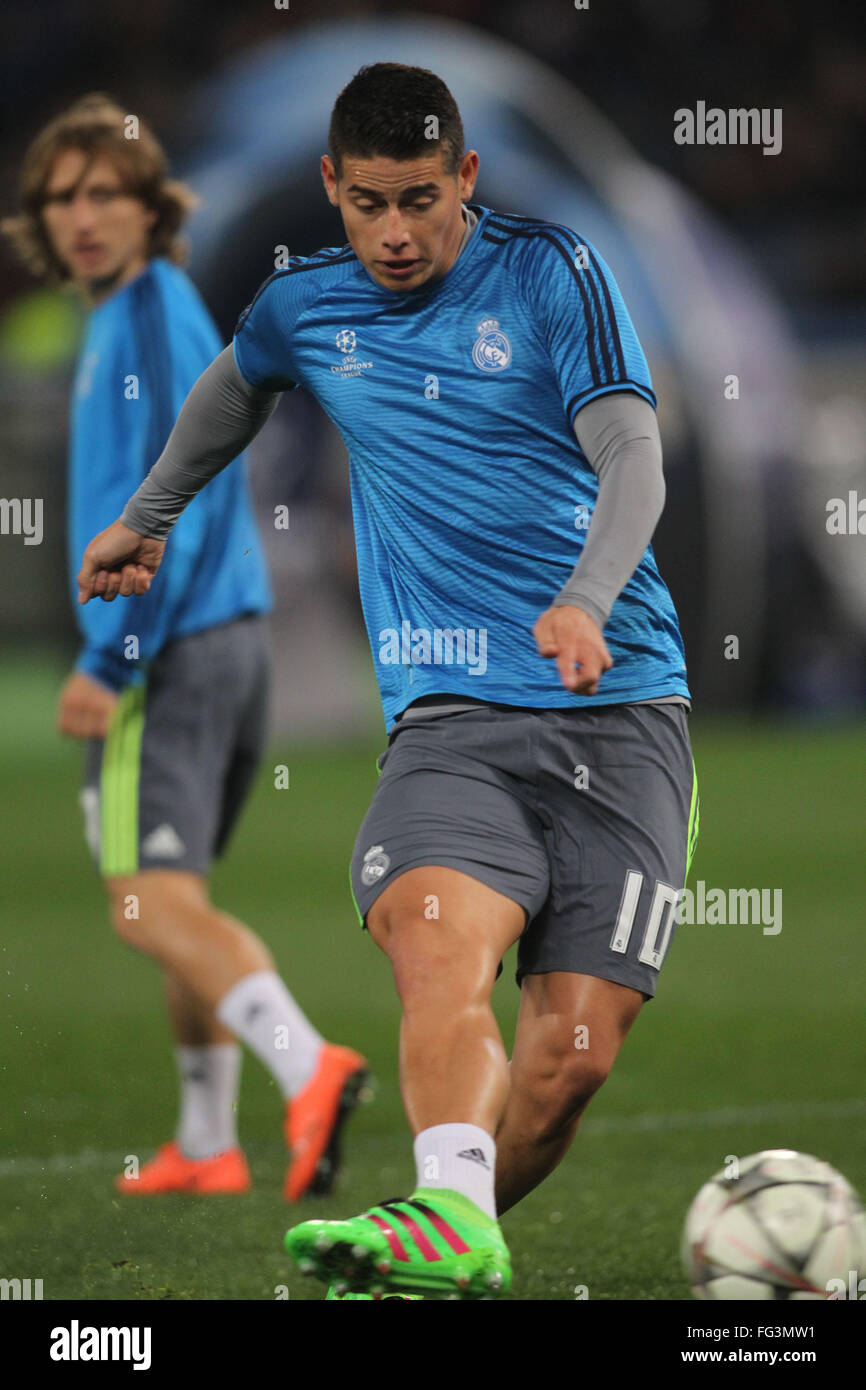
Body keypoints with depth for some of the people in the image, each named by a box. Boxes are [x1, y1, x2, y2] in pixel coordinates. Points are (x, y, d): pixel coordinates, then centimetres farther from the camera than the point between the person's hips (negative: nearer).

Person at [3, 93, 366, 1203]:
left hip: (169, 650, -10)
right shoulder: (129, 313, 18)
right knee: (176, 898, 18)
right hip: (229, 641, 10)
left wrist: (110, 661, -20)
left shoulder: (150, 318, -12)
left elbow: (178, 507, -20)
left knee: (151, 903, -16)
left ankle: (306, 1067, -35)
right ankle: (206, 1146, 25)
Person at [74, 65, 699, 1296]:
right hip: (450, 714, 1)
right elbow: (232, 387, 36)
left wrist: (586, 601, -26)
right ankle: (451, 1223, -49)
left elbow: (634, 456, -8)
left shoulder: (551, 271, 2)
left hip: (620, 701, -1)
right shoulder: (303, 307, 12)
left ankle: (457, 1239, 7)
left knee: (576, 1050, -12)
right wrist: (149, 518, 50)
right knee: (437, 939, -30)